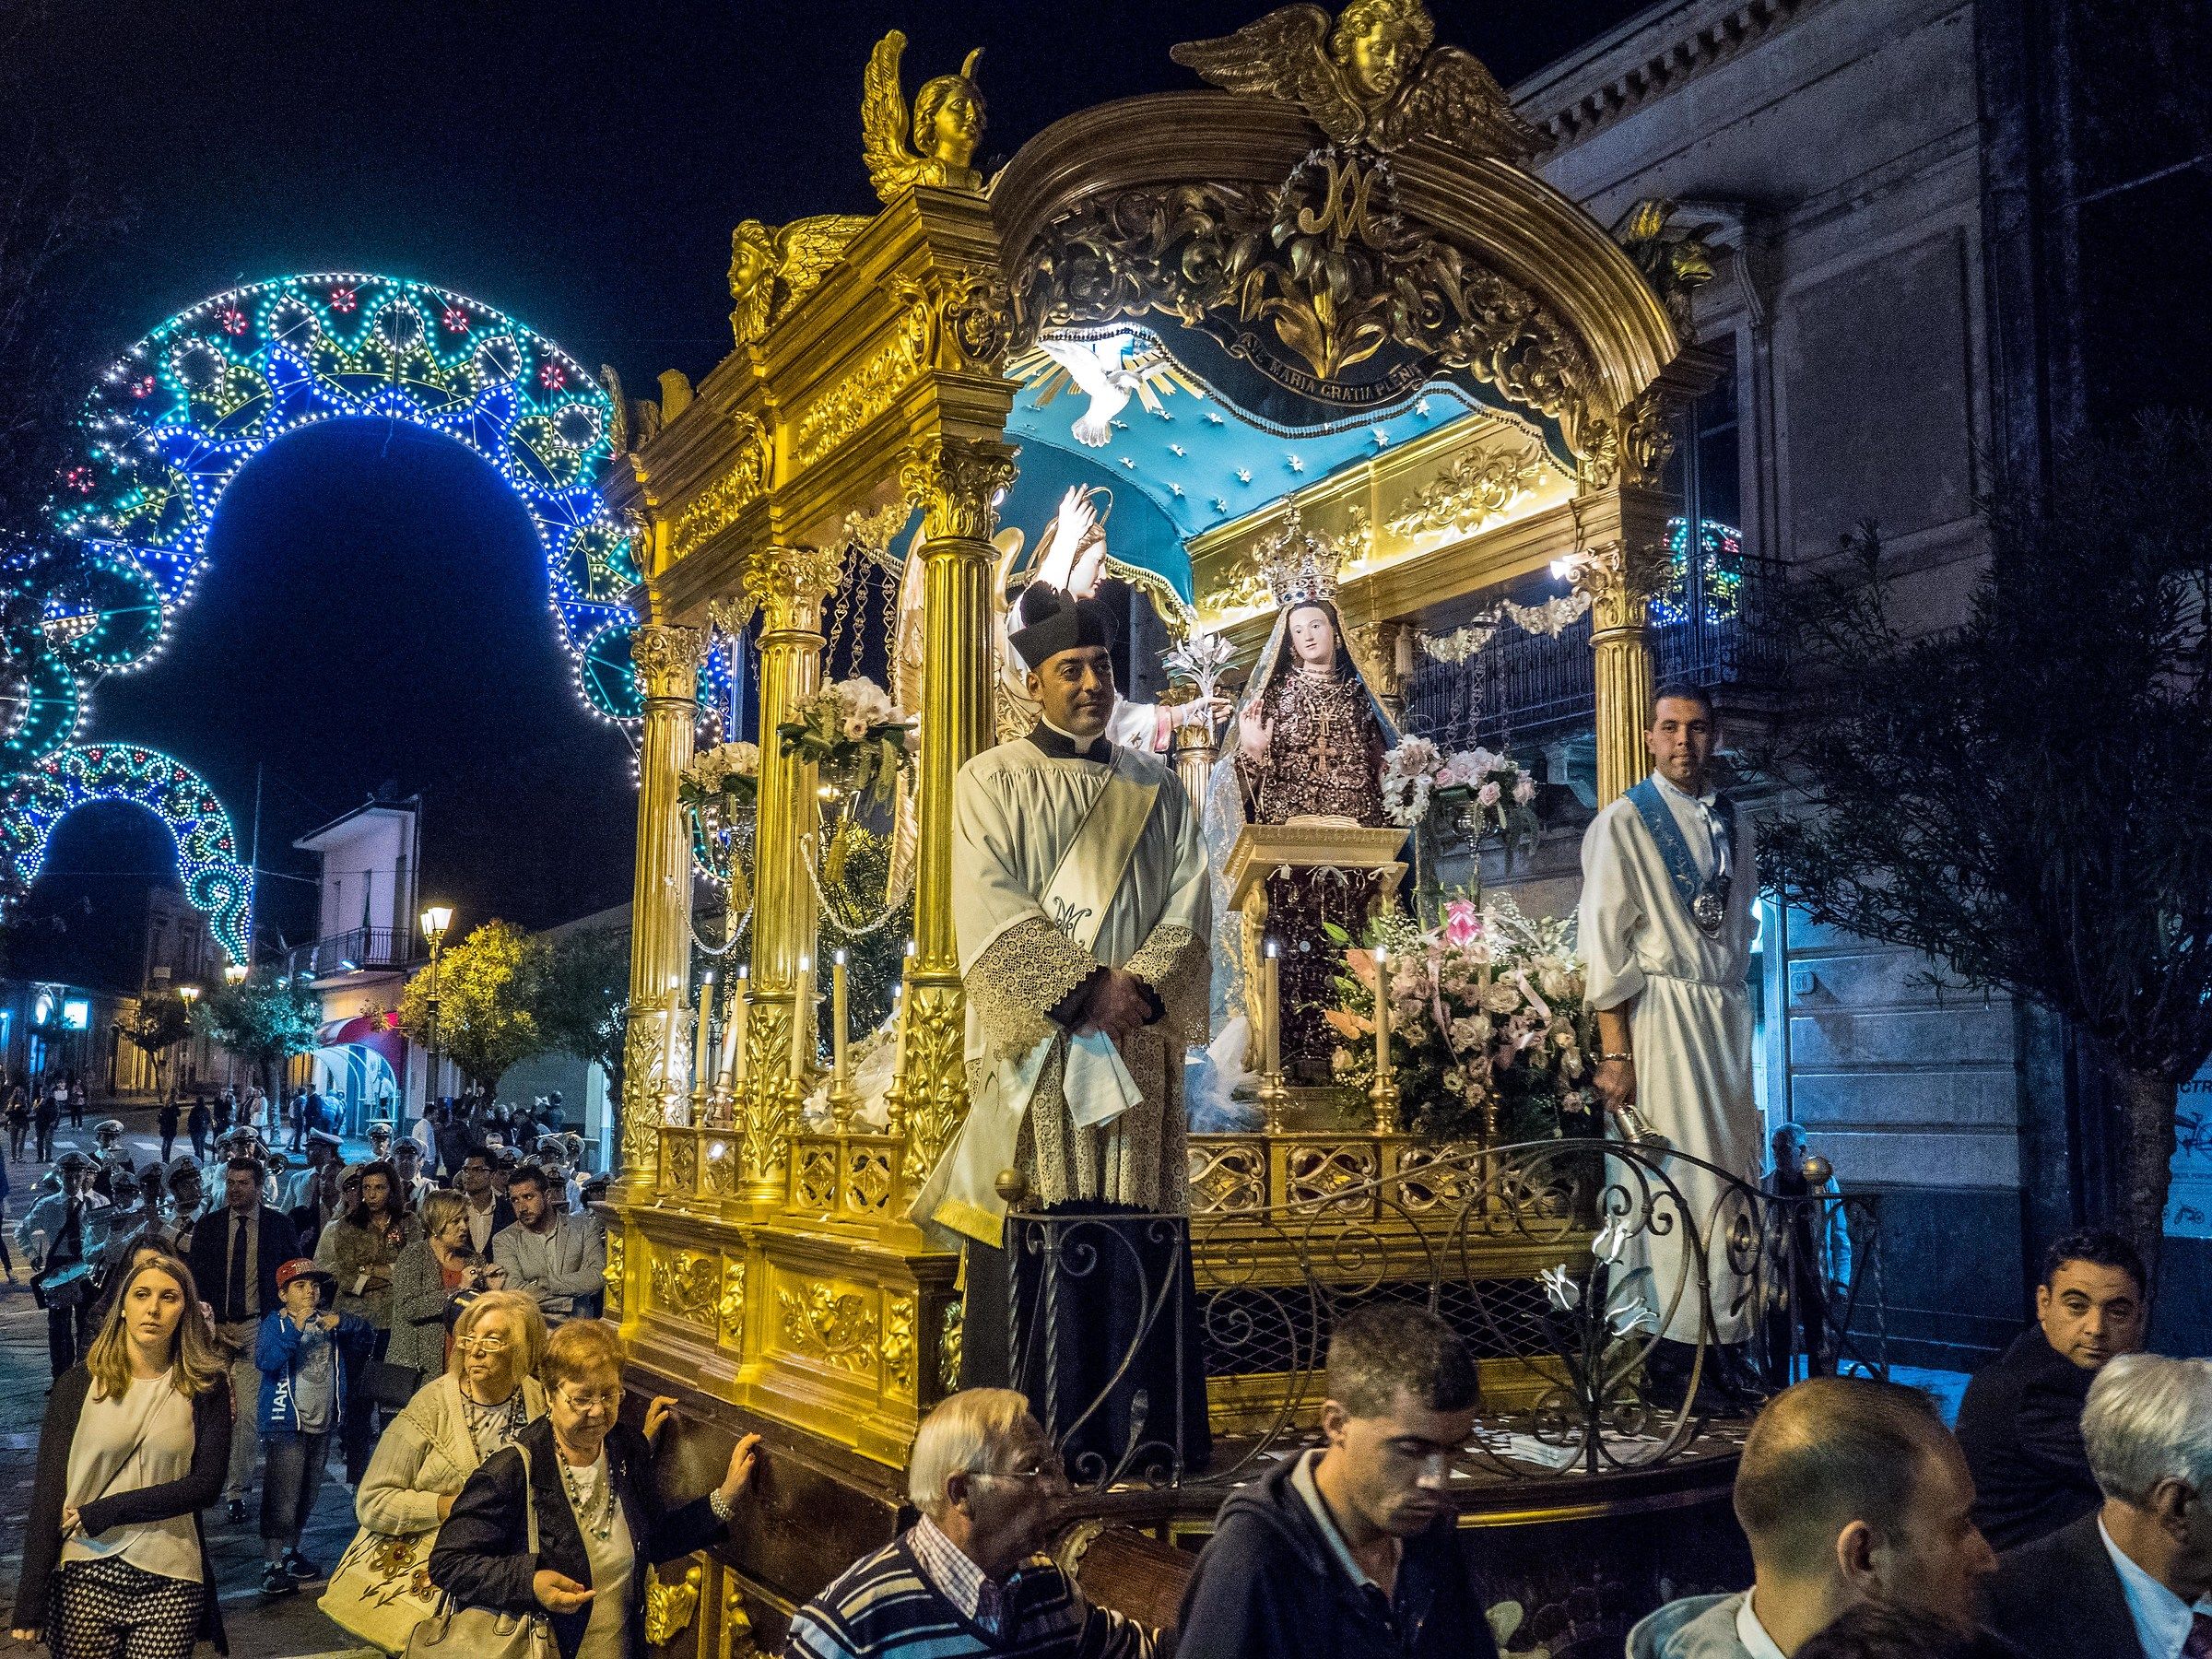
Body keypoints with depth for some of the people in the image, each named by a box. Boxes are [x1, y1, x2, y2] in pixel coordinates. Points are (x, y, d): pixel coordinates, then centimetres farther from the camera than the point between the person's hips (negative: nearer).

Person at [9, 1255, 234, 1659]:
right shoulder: (79, 1382, 1)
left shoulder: (206, 1387, 1)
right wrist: (30, 1601, -9)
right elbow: (48, 1488, -3)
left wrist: (100, 1513, -12)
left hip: (169, 1580, 0)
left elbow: (206, 1484, -5)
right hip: (85, 1575, 0)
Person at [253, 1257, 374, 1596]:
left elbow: (367, 1336, 4)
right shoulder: (276, 1323, -8)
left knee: (307, 1494, 16)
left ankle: (290, 1552, 29)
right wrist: (296, 1327, -32)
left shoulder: (328, 1322, 9)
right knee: (282, 1495, -8)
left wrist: (343, 1322, -15)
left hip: (323, 1423, 6)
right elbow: (265, 1360, -24)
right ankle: (272, 1564, -4)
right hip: (287, 1423, -6)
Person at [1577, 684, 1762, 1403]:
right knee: (1681, 1175, -9)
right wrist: (1615, 1053, -12)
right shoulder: (1622, 823, -3)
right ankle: (1678, 1346, -3)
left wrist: (1735, 998, 12)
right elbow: (1603, 941, -8)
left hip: (1728, 1012, 6)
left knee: (1735, 1174, 3)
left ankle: (1728, 1336, 10)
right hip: (1662, 1012, -6)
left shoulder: (1733, 823, 15)